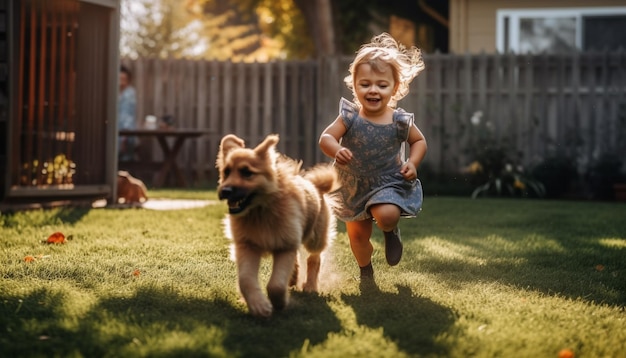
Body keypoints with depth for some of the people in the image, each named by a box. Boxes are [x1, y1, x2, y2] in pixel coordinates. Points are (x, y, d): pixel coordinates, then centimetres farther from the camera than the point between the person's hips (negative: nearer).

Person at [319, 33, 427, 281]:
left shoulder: (399, 121, -14)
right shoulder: (350, 117, -16)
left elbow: (419, 141, 3)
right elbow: (326, 137, -20)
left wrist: (413, 163, -14)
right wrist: (336, 150, -42)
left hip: (389, 183, -2)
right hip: (354, 187, 2)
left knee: (386, 215, -31)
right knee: (357, 236, 14)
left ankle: (391, 232, 7)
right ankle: (365, 271, 44)